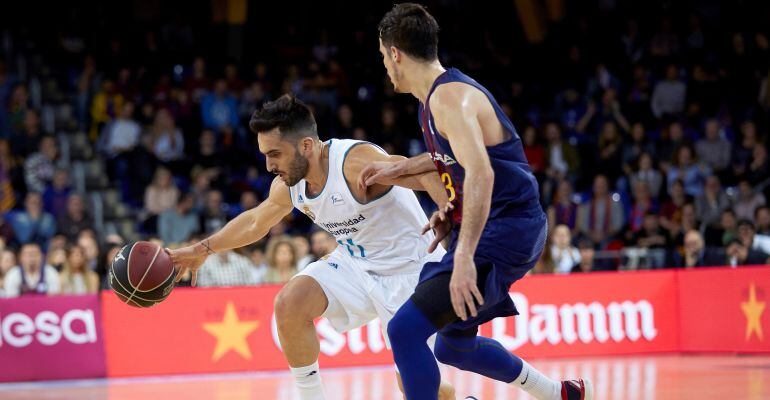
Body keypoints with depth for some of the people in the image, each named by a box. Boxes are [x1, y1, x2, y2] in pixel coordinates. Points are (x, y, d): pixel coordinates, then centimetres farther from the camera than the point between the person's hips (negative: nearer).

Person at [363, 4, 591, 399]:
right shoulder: (437, 95, 13)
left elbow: (480, 174, -31)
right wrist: (401, 168, 23)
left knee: (404, 329, -22)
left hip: (505, 233, -11)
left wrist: (464, 257, -39)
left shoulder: (449, 97, -18)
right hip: (492, 231, 11)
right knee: (453, 345, 26)